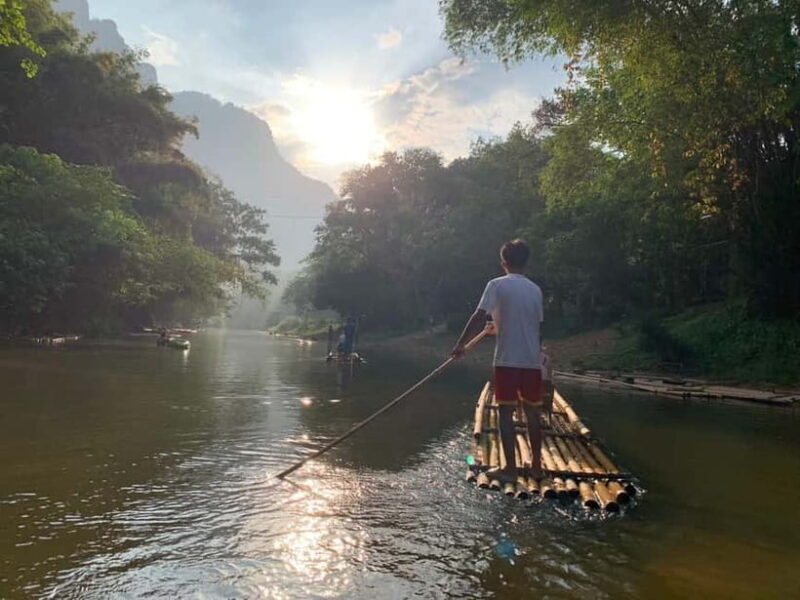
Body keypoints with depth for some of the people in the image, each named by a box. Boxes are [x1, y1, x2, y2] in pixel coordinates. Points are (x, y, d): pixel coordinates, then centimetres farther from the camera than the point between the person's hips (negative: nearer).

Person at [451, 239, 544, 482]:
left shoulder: (497, 285, -5)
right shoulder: (535, 289, 9)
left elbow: (479, 317, -13)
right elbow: (538, 326, 14)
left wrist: (461, 344, -6)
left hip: (507, 360, -4)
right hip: (532, 361, 5)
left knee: (506, 412, 2)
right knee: (532, 413, 13)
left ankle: (510, 469, 6)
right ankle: (536, 466, 21)